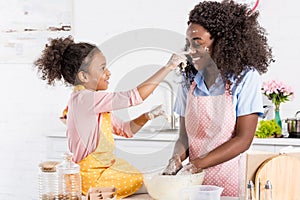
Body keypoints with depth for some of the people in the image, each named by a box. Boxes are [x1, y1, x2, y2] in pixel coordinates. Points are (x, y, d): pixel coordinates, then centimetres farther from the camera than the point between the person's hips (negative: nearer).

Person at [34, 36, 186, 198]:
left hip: (104, 167, 10)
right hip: (92, 177, -10)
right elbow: (135, 97, -28)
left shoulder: (95, 101, 10)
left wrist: (145, 117, -4)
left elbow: (124, 130, 15)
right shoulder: (84, 99, -23)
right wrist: (168, 67, -23)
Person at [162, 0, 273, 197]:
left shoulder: (246, 77, -4)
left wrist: (195, 165, -14)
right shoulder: (188, 80, 8)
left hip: (231, 181, -4)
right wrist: (176, 160, -11)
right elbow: (184, 136, 10)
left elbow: (243, 140, -8)